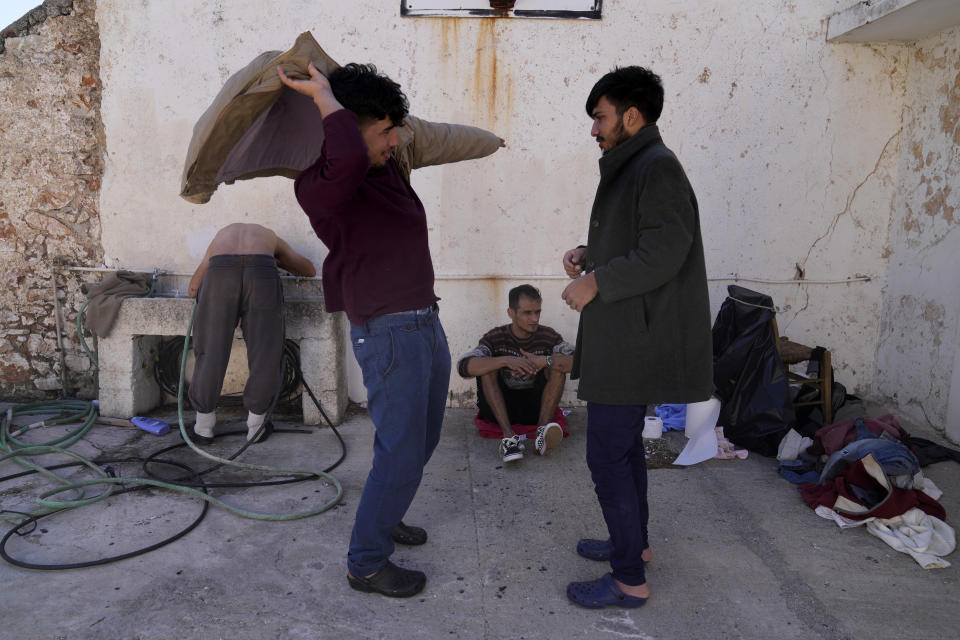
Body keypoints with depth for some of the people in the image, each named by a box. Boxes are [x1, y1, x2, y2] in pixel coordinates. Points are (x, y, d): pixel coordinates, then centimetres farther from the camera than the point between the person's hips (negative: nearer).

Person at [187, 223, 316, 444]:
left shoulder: (220, 236, 40)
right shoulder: (271, 237, 40)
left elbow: (193, 290, 33)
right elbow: (310, 270, 45)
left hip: (220, 269, 1)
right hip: (262, 272, 0)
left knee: (211, 350, 11)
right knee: (265, 351, 11)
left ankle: (204, 426, 19)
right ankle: (255, 425, 19)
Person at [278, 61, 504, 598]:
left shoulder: (389, 160, 8)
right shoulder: (320, 185, -17)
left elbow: (430, 136, 28)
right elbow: (348, 159, -40)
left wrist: (490, 140, 38)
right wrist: (324, 95, -25)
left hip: (427, 323, 9)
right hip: (388, 333, -9)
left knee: (423, 440, 22)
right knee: (402, 453, -3)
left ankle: (384, 517, 44)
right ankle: (366, 564, 17)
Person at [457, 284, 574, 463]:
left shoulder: (548, 337, -3)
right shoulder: (495, 338, -7)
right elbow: (464, 366, -25)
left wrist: (544, 361, -33)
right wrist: (506, 360, -37)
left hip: (535, 407, 1)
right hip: (500, 407, -1)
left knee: (558, 362, -18)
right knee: (487, 364, -23)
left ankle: (542, 431, -35)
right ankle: (508, 436, -37)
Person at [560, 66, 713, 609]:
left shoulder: (658, 168, -16)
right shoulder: (631, 168, 16)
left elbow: (662, 254, -25)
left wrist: (596, 283, -17)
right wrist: (590, 254, 5)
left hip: (634, 341, -11)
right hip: (627, 337, 11)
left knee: (607, 454, -4)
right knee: (625, 443, 20)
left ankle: (629, 580, 9)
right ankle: (635, 541, 37)